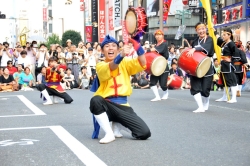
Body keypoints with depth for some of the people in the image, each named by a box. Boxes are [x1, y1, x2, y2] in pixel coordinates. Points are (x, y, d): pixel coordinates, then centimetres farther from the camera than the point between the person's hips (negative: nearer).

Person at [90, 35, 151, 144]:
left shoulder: (125, 62, 8)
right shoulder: (100, 65, -1)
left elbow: (142, 63, -11)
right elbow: (111, 67, -26)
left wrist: (136, 44, -26)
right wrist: (121, 55, -47)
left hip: (122, 106, 3)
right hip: (106, 105, -3)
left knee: (145, 133, -13)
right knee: (95, 100, -39)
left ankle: (117, 124, 14)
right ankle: (109, 133, -20)